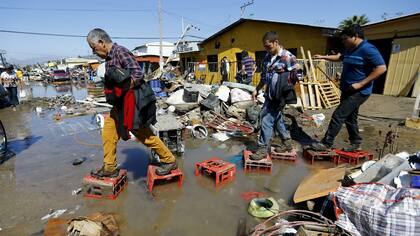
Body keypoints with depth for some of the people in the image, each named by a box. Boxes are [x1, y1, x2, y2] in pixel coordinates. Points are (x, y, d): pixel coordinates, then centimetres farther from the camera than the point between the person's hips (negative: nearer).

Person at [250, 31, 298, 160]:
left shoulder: (288, 57, -12)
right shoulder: (267, 57, 10)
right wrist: (257, 89, 15)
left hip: (279, 96, -8)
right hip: (269, 95, 8)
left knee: (267, 120, -7)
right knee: (276, 119, 17)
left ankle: (263, 149, 5)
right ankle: (287, 142, 35)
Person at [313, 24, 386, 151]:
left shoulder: (367, 49, -17)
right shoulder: (350, 50, 11)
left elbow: (381, 68, -22)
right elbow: (339, 57, 33)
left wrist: (360, 84, -24)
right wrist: (323, 57, 28)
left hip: (358, 92, -10)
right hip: (348, 91, 10)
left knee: (338, 116, -11)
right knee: (350, 118, 15)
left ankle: (326, 143, -3)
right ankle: (356, 143, 28)